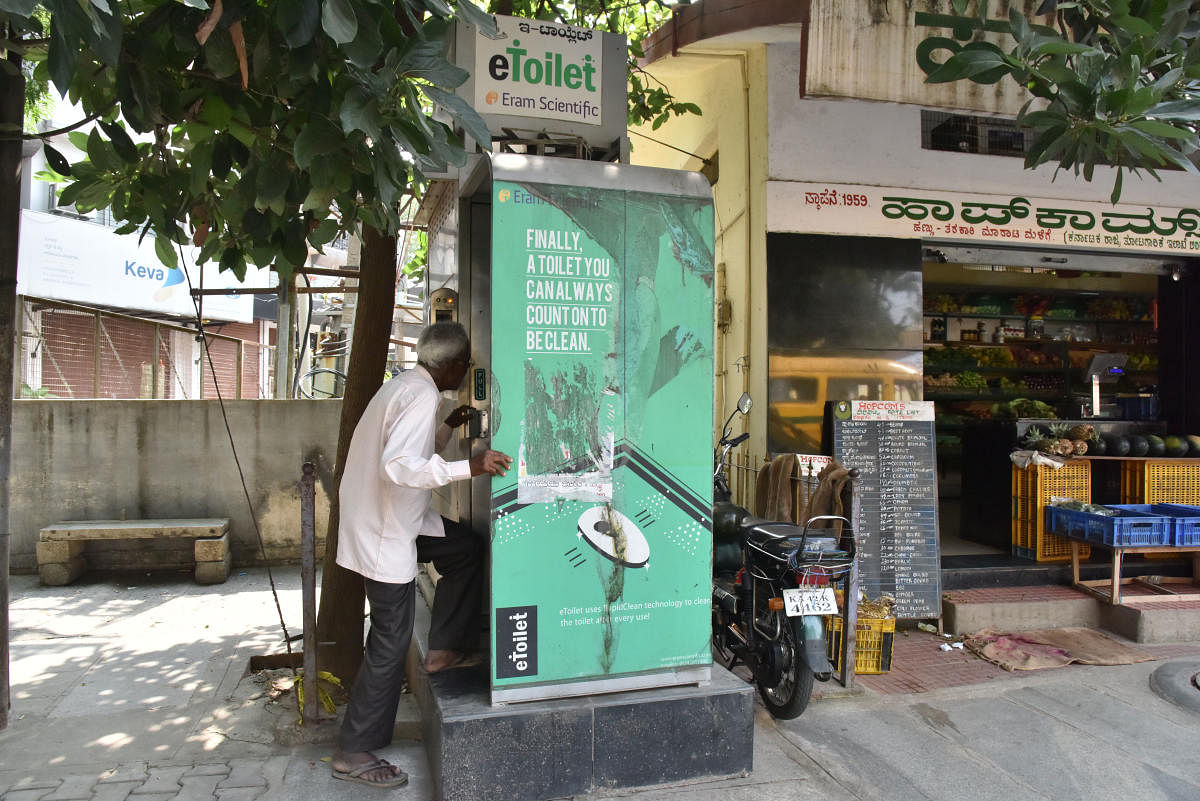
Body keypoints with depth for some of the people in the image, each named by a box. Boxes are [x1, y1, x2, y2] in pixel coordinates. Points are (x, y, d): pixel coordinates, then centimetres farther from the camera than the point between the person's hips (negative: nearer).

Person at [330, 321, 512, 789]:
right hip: (384, 533, -10)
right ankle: (354, 753, 12)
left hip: (389, 519, 10)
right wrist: (468, 467, -39)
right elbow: (398, 466, -35)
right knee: (391, 643, -1)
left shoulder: (407, 386, 10)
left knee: (466, 547, 16)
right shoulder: (421, 396, -22)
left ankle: (446, 649, 22)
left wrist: (450, 427, 19)